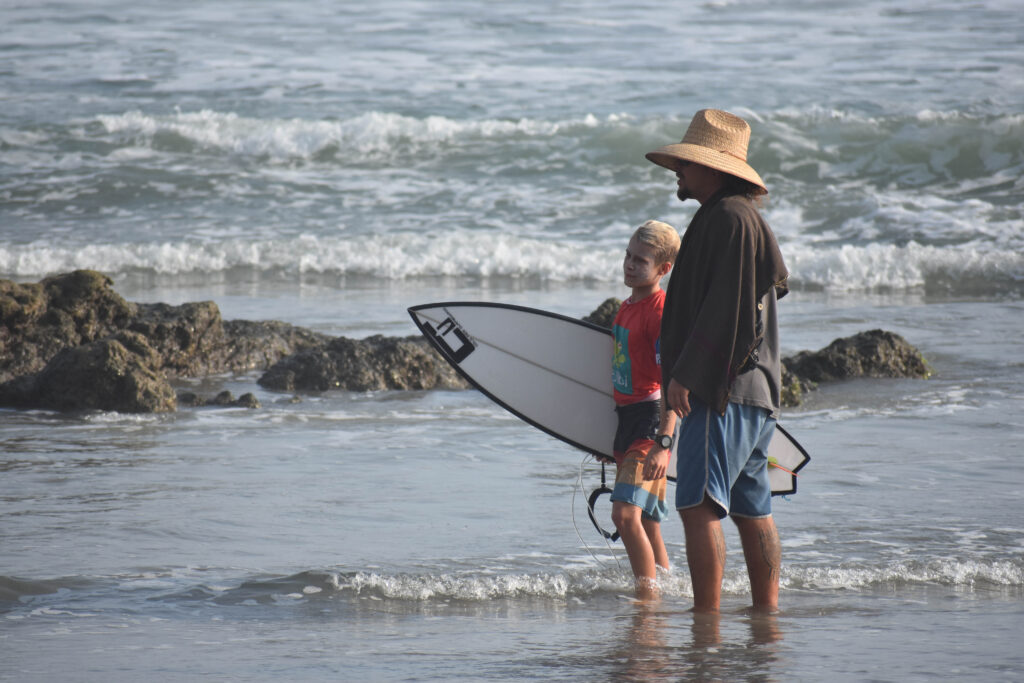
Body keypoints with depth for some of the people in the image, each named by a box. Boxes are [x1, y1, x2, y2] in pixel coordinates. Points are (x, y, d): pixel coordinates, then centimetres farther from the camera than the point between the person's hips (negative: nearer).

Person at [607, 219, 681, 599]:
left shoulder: (661, 310, -13)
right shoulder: (628, 307, 16)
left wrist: (663, 442, -27)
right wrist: (613, 438, 28)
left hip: (653, 417, -9)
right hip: (627, 418, 10)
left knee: (626, 513, -20)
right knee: (646, 525, 11)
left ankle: (650, 596, -19)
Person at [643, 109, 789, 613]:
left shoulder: (729, 217, -12)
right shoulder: (737, 217, 20)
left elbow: (725, 308, -20)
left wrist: (685, 375, -21)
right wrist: (685, 372, 27)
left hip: (722, 390, -11)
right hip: (754, 390, 11)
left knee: (699, 506, -15)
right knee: (752, 510, 13)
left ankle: (707, 618, -21)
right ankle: (767, 613, 17)